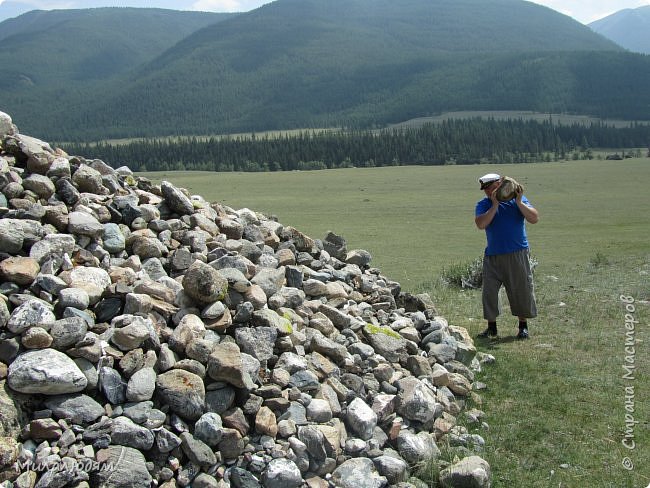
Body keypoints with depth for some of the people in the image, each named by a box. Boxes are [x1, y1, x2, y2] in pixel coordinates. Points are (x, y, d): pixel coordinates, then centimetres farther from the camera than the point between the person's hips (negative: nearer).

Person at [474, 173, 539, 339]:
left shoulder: (517, 199, 3)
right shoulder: (483, 204, 4)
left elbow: (534, 218, -7)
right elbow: (481, 224, -15)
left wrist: (519, 202, -16)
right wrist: (495, 205, -17)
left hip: (518, 255, -1)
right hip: (493, 256, 1)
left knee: (522, 290, 3)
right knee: (489, 291, -1)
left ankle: (523, 326, 18)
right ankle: (491, 327, 12)